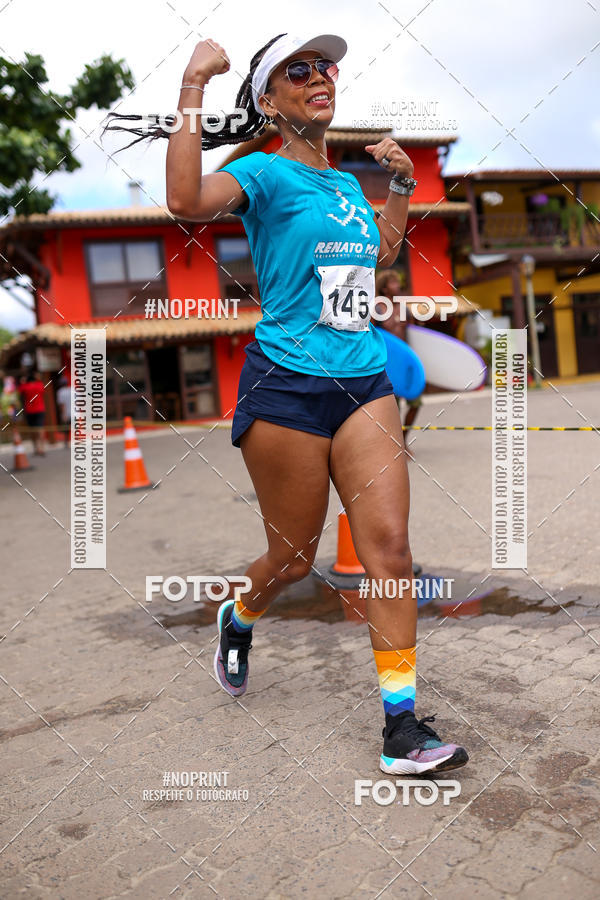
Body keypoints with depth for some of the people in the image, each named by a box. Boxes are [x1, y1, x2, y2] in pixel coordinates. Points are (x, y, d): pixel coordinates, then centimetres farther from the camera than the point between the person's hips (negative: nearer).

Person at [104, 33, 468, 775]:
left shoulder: (346, 182, 17)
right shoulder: (265, 174, -4)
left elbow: (380, 251, 34)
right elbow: (187, 200, -26)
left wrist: (400, 184, 25)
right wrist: (193, 83, -20)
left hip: (365, 385, 6)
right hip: (286, 387, -5)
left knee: (389, 547, -4)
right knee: (294, 558, 7)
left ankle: (402, 727, 6)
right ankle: (238, 618, 43)